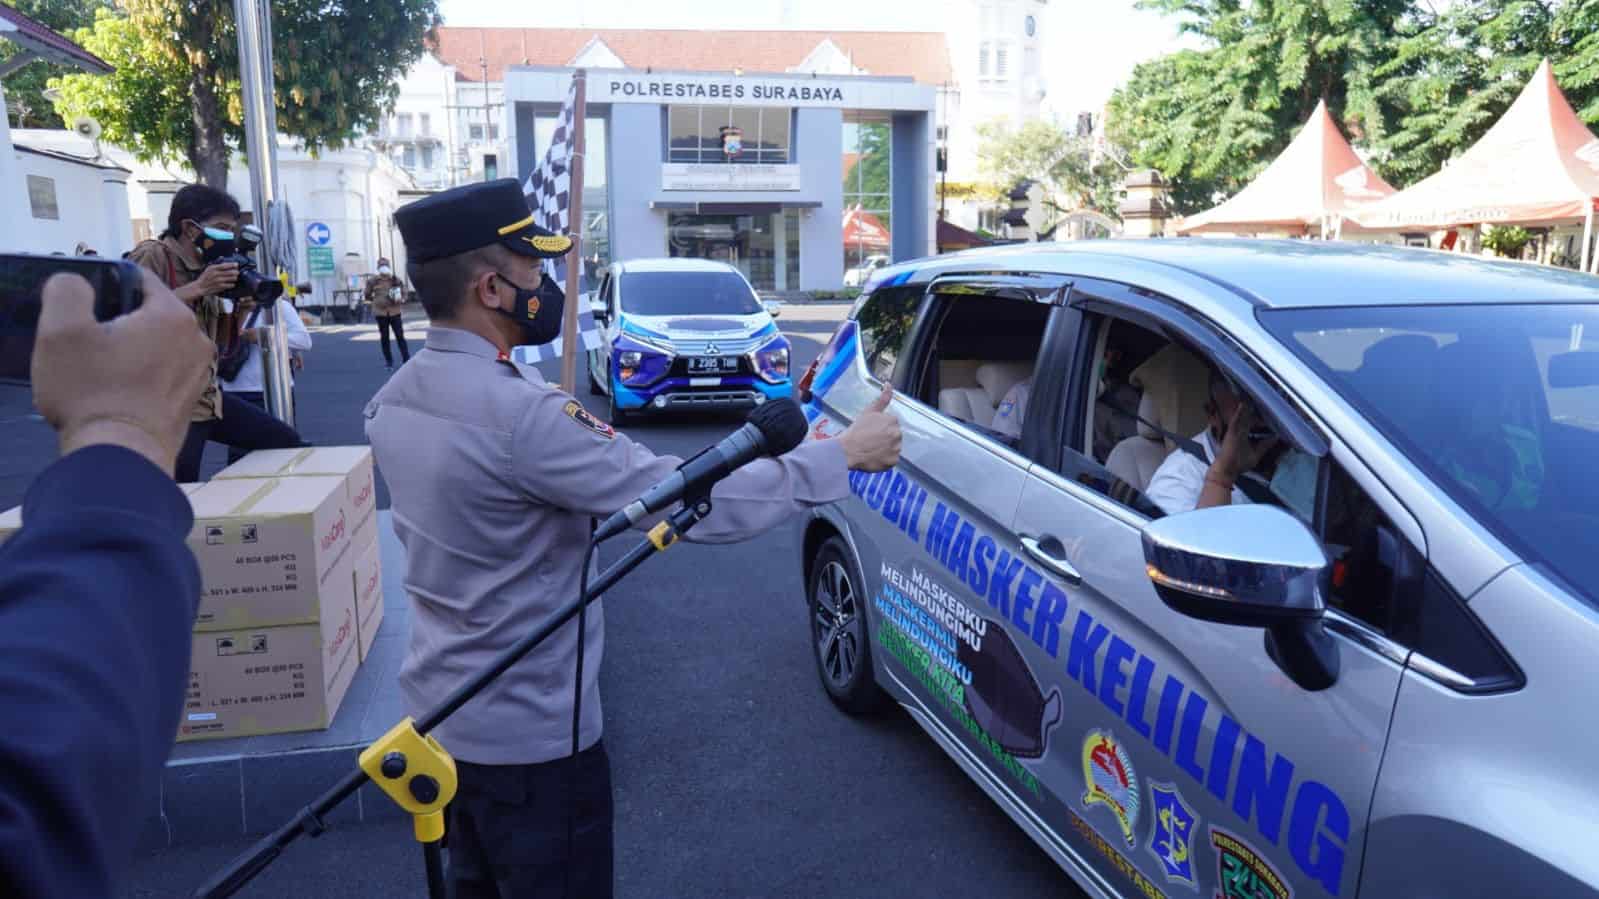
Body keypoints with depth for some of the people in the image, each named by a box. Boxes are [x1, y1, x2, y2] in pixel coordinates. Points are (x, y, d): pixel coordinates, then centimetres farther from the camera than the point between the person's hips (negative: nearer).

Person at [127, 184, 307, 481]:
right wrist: (197, 289, -25)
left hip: (209, 396, 8)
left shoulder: (207, 268, 14)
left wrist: (242, 308, -1)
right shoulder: (152, 256, -10)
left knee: (288, 443, 11)